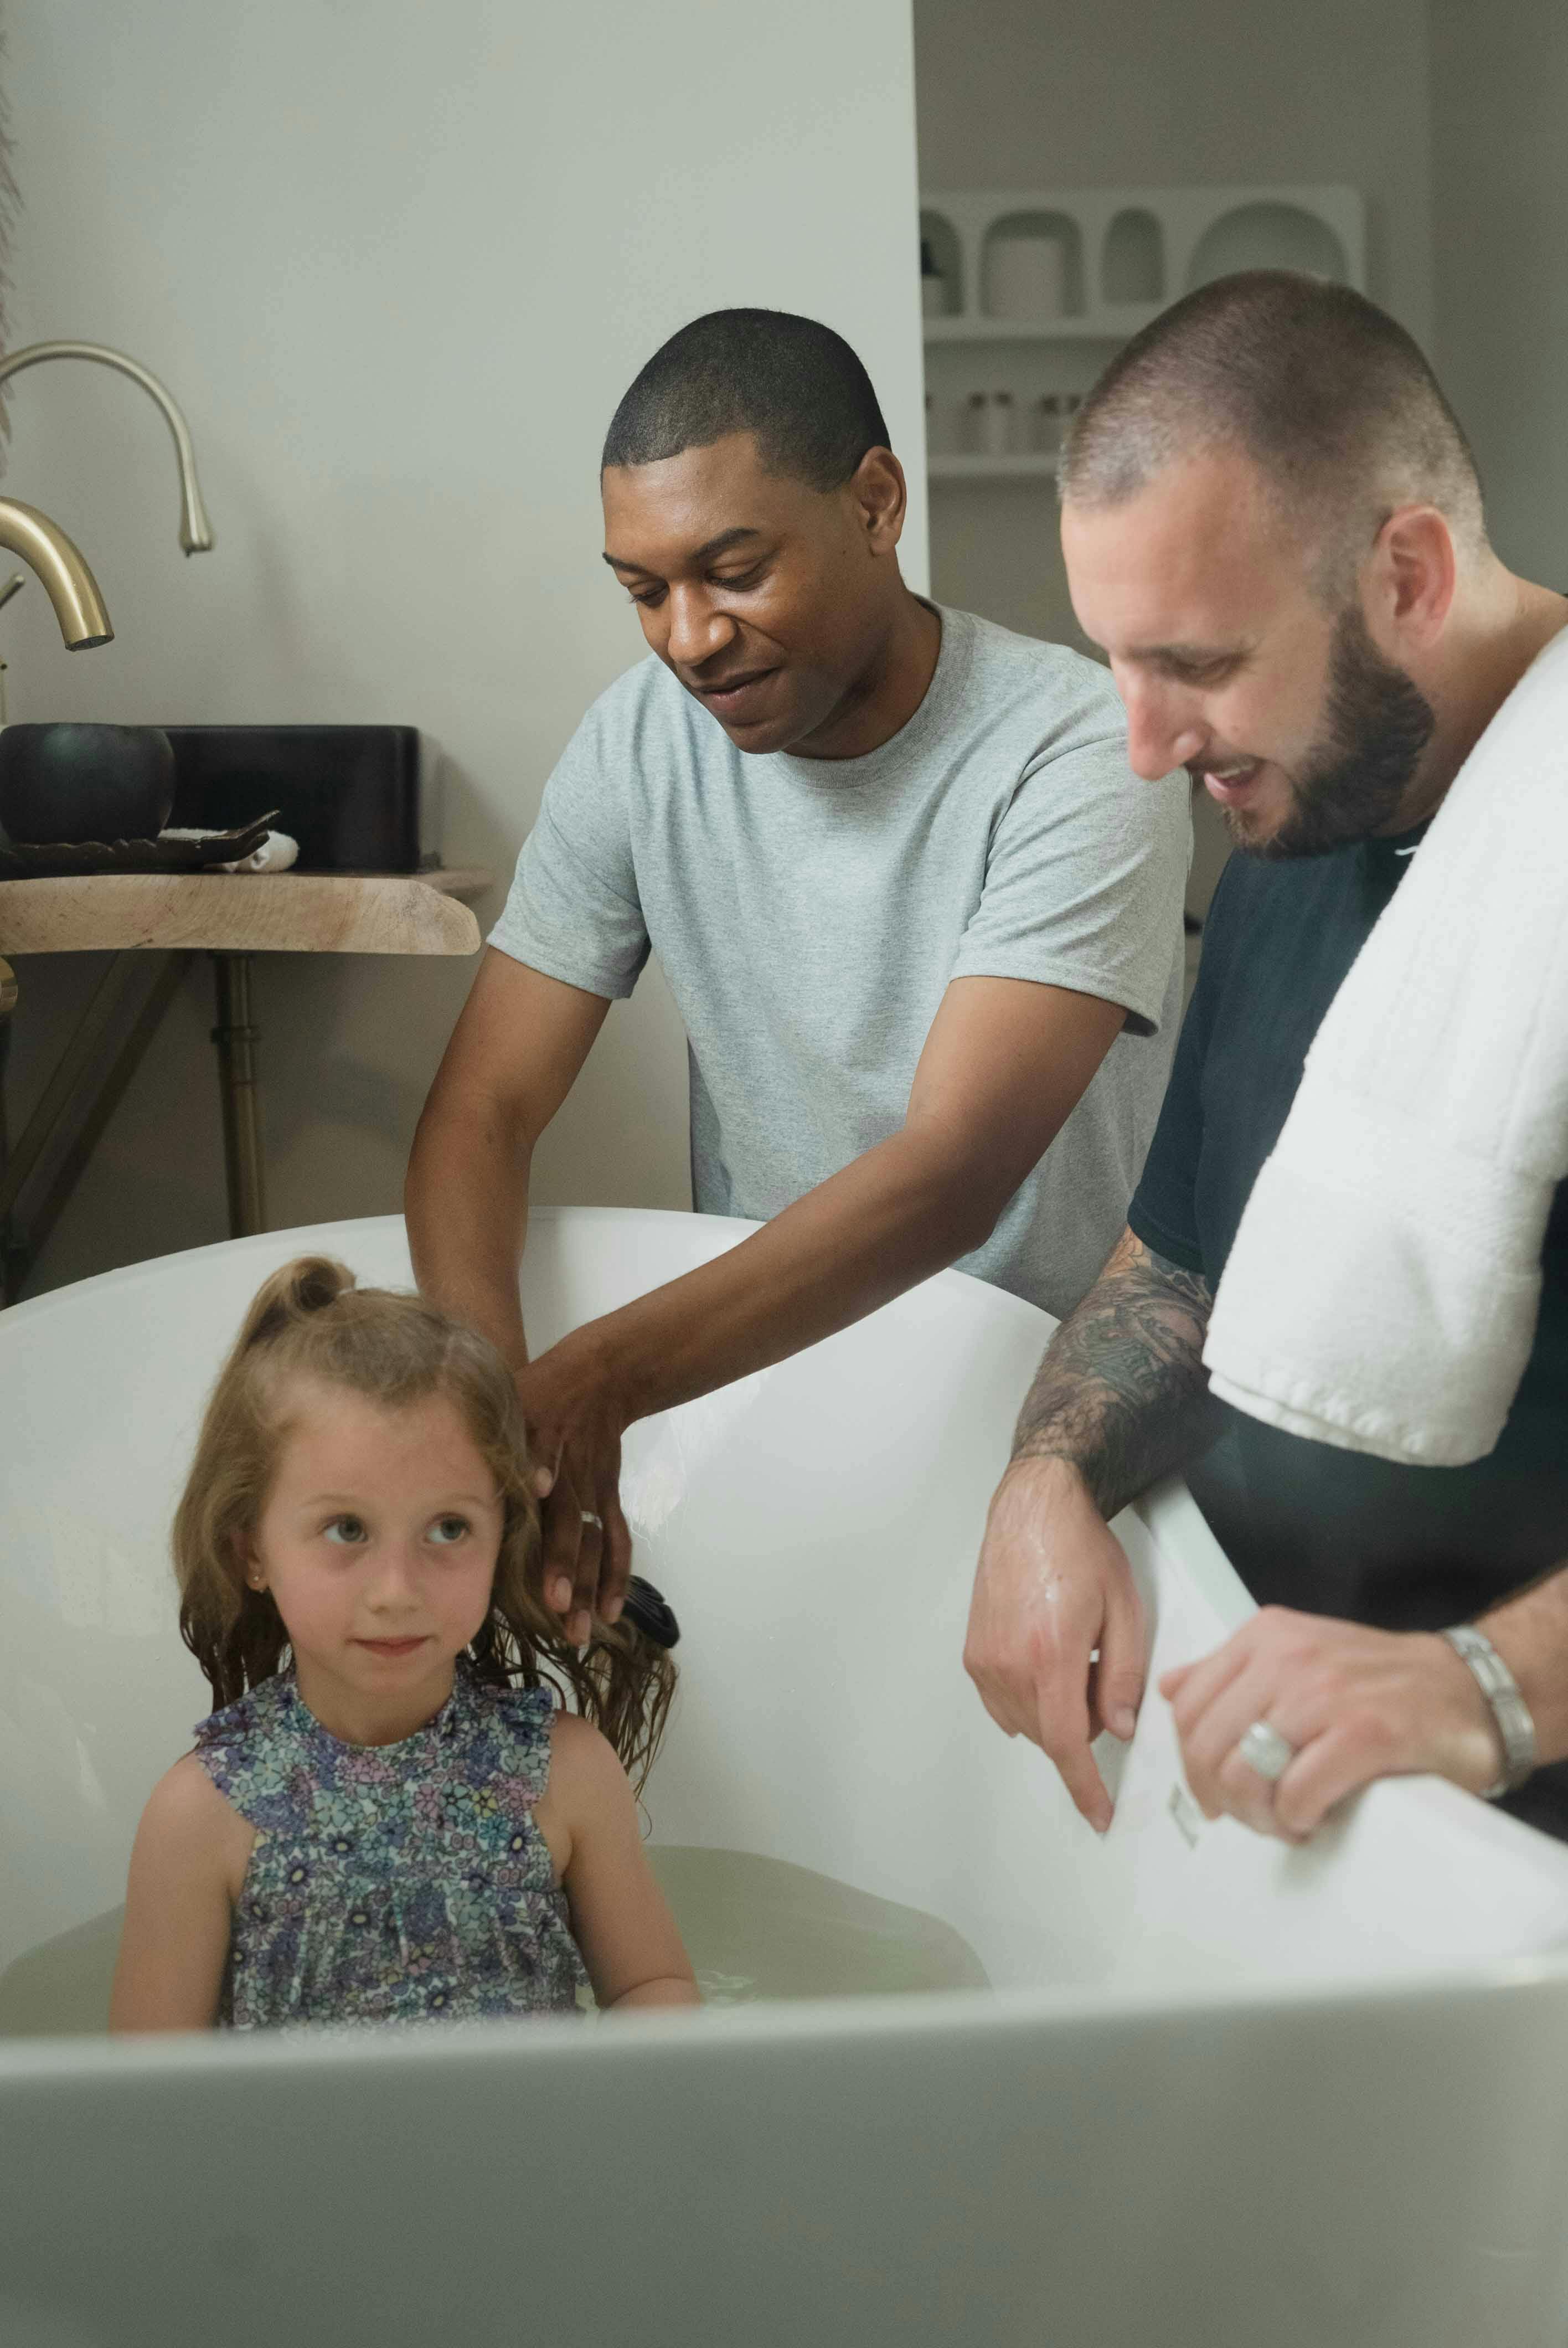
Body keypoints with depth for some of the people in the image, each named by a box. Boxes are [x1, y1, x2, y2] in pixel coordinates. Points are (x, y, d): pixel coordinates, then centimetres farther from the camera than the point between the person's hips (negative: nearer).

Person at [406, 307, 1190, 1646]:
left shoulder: (1082, 757, -17)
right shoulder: (642, 744, -2)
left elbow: (950, 1178, -27)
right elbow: (484, 1113, -4)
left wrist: (590, 1382, -38)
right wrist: (494, 1392, -26)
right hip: (757, 1349, 4)